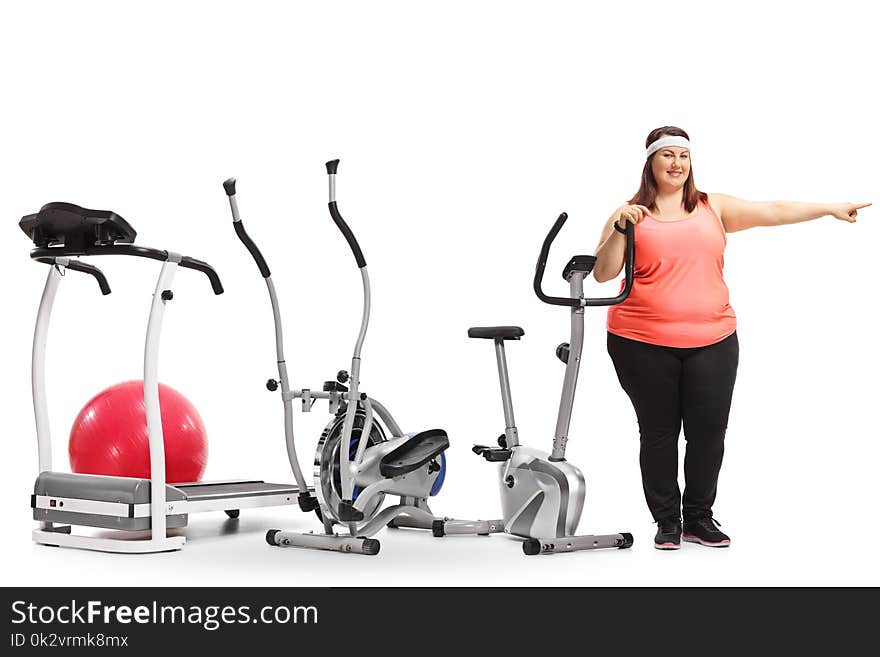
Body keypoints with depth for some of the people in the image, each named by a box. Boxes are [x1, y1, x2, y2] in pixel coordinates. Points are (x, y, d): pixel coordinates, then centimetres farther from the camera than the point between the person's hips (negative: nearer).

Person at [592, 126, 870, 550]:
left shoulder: (713, 208, 10)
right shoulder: (630, 215, 2)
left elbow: (770, 212, 6)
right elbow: (602, 273, -4)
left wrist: (830, 208, 2)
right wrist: (620, 229, -18)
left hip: (711, 343, 2)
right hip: (643, 346, -2)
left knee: (709, 431, 3)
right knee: (658, 432, 7)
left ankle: (699, 517, 21)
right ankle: (666, 522, 20)